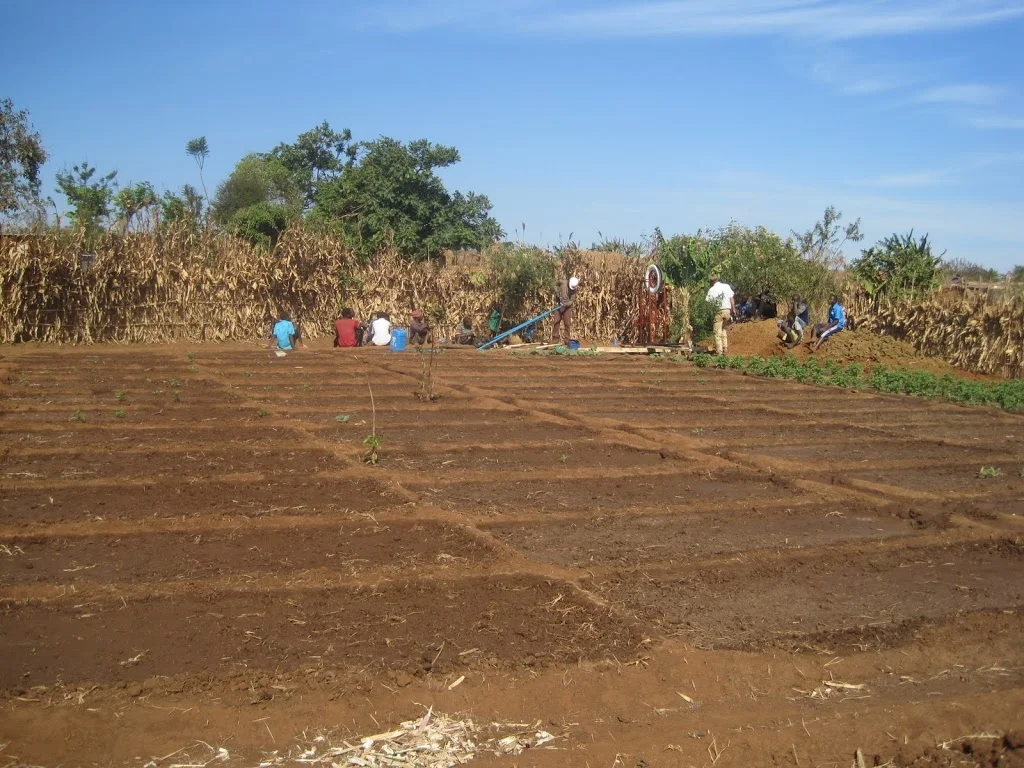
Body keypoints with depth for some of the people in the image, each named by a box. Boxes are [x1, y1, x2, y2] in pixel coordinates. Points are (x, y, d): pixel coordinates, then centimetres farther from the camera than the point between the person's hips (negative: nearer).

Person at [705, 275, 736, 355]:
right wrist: (733, 309, 8)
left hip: (718, 311, -4)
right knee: (724, 330, 18)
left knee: (717, 332, 1)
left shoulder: (711, 290, -4)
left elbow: (708, 301, -6)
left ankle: (719, 351, -4)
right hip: (727, 310, 4)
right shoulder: (726, 286, 4)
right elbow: (732, 298, 3)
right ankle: (725, 349, 17)